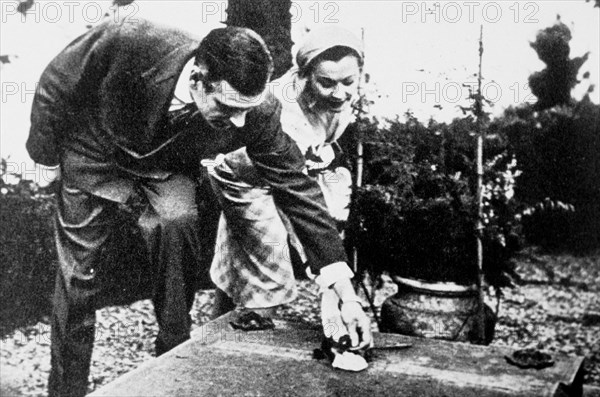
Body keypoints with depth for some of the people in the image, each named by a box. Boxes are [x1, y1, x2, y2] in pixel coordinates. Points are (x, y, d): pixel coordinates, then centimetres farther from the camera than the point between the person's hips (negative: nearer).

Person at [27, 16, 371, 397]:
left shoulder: (259, 114, -32)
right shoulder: (126, 41, -38)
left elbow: (298, 189, -25)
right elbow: (55, 84, -18)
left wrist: (347, 296, -26)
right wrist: (46, 149, -5)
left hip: (170, 166, 1)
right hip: (95, 150, 0)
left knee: (178, 223, -29)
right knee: (79, 279, 0)